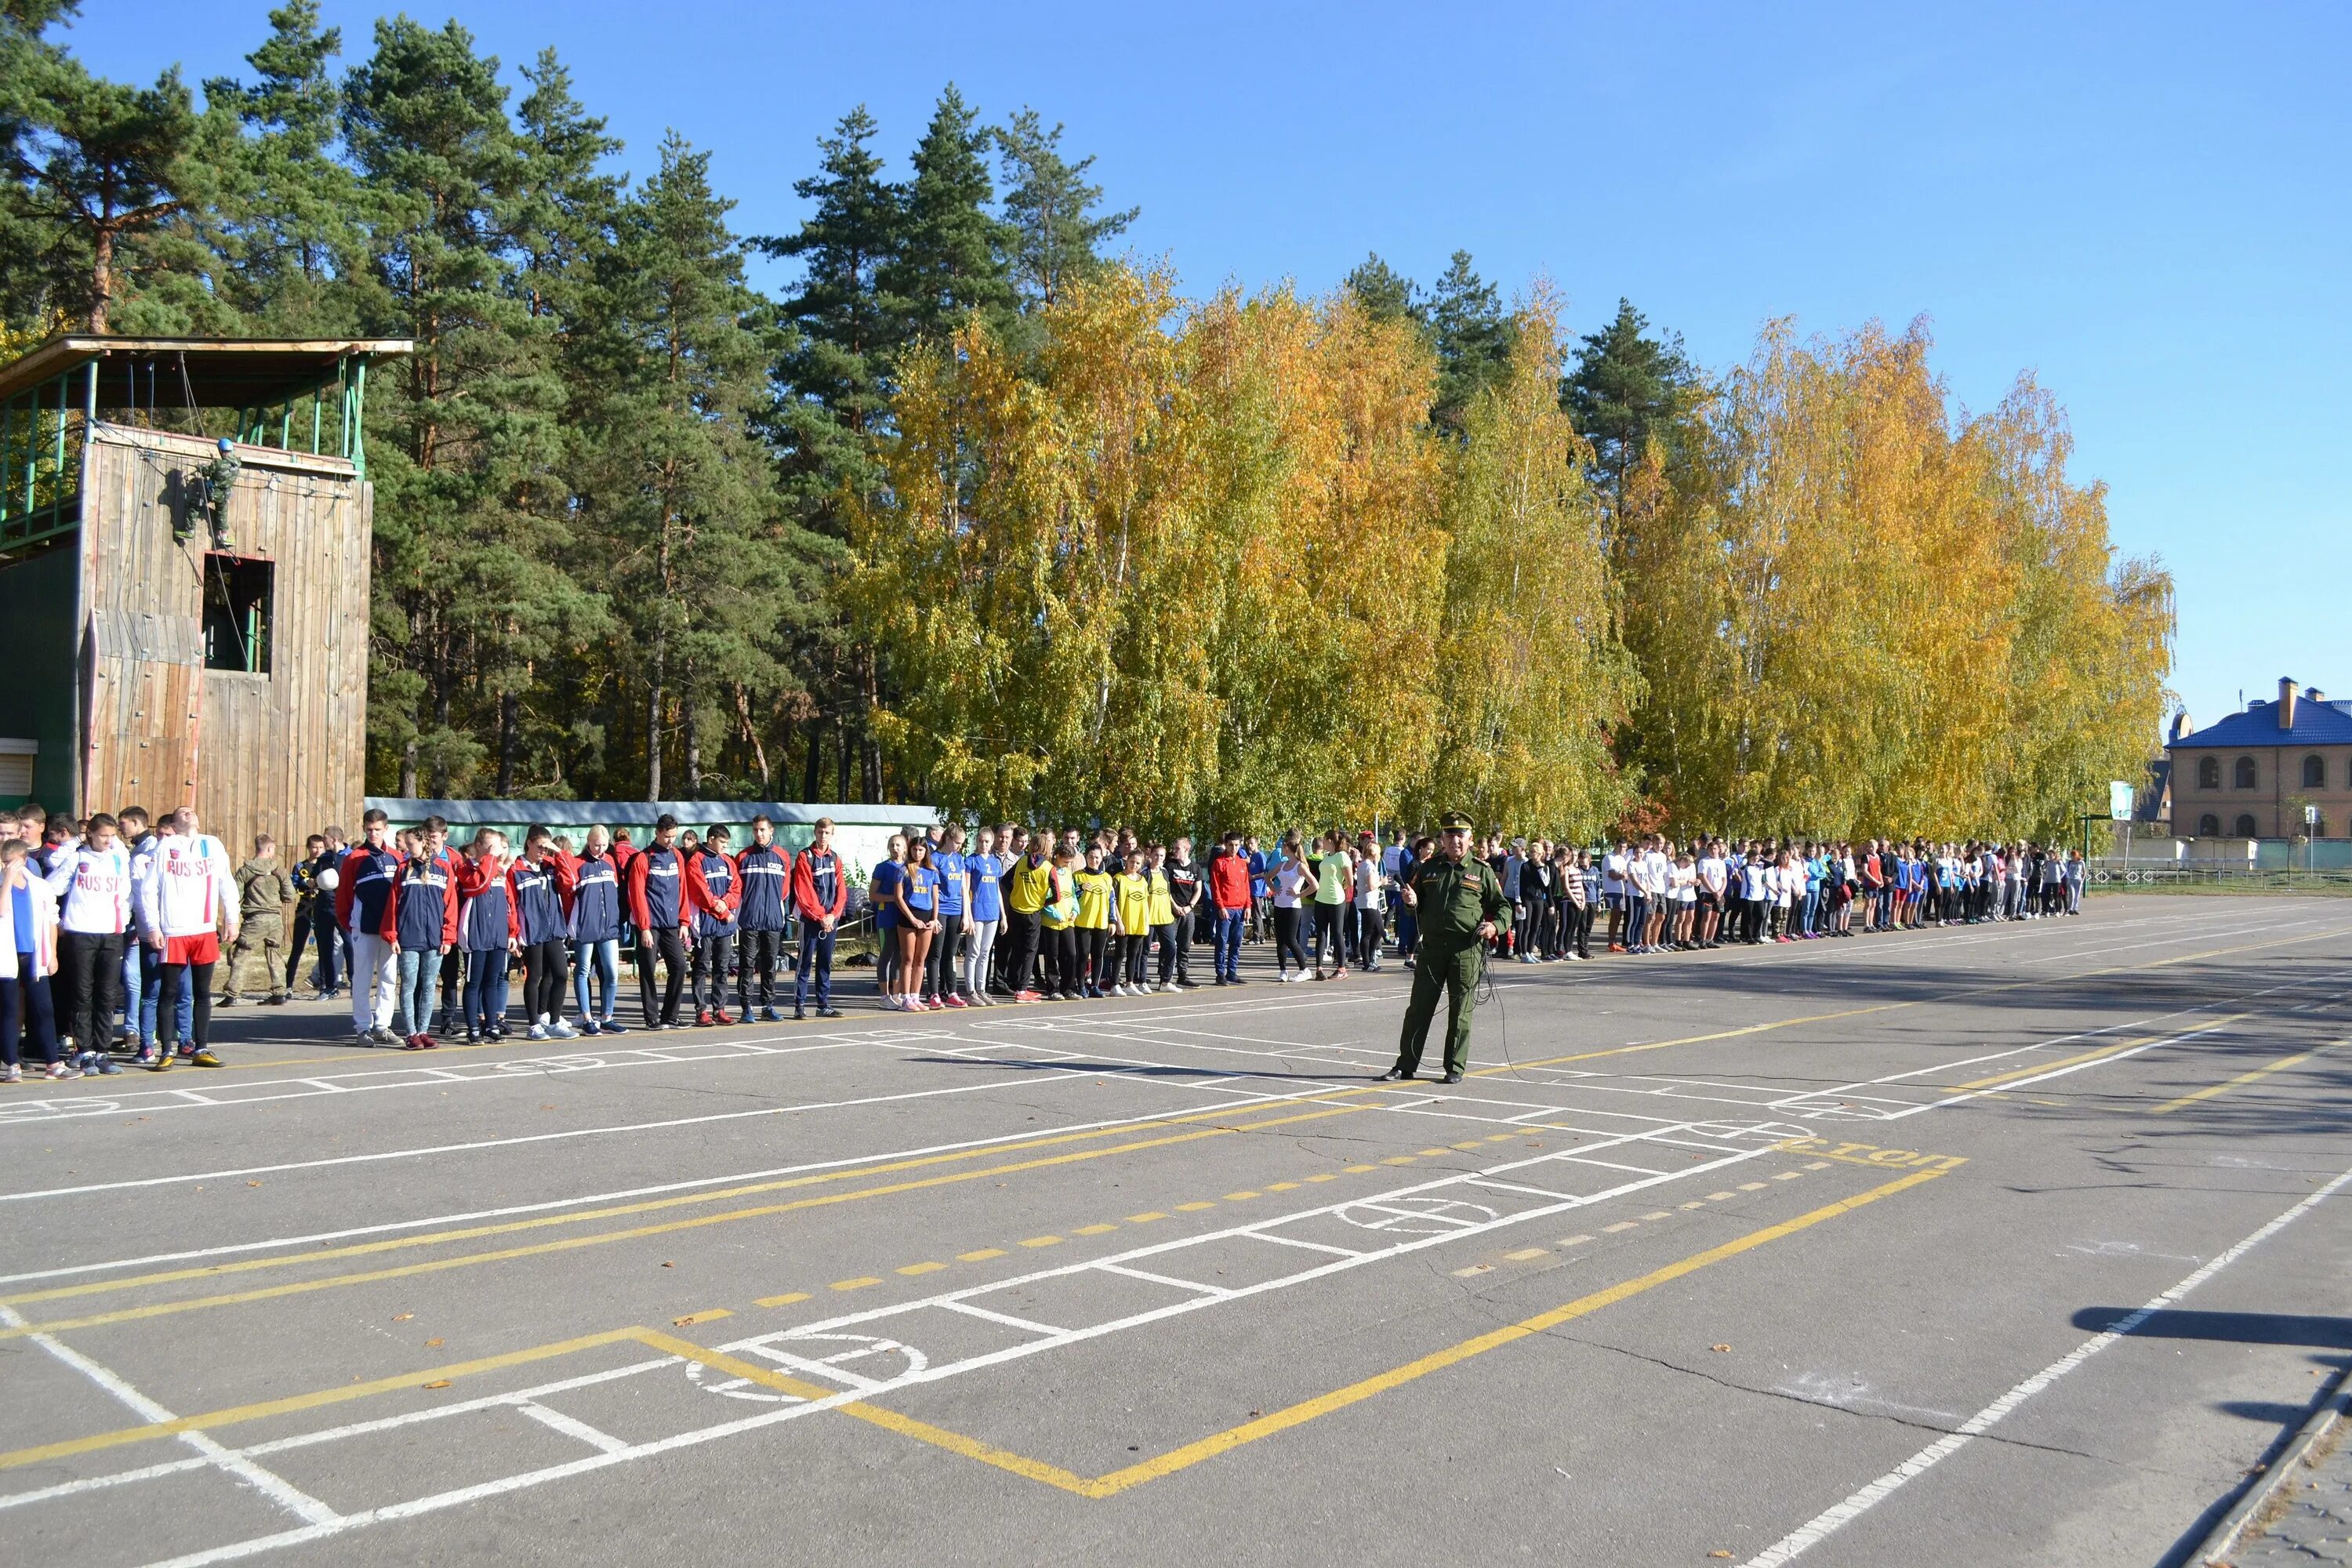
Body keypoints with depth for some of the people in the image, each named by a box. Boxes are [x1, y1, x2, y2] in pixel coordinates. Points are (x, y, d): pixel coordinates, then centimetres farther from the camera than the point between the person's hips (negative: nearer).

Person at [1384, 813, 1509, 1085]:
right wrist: (1411, 902, -4)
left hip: (1466, 950, -2)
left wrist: (1495, 925, -11)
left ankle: (1455, 1068, 14)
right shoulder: (1428, 868, 11)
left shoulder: (1482, 871, 4)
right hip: (1431, 948, 2)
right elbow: (1416, 906, 20)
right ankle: (1405, 1066, 12)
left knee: (1460, 1011, 3)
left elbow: (1502, 906, 9)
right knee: (1418, 1009, 4)